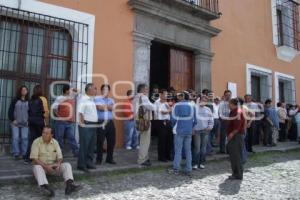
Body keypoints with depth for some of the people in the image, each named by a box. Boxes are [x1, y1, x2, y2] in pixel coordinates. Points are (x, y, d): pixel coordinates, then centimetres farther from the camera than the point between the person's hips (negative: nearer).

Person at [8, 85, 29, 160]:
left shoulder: (29, 101, 9)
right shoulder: (15, 100, 5)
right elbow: (10, 110, 2)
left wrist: (28, 120, 2)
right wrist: (12, 119, -6)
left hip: (25, 123, 1)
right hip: (15, 123, -1)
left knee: (25, 138, -2)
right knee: (15, 138, -3)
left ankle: (24, 154, 4)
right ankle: (16, 154, 2)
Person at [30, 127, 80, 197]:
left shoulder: (55, 142, 2)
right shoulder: (36, 142, -8)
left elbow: (59, 157, 3)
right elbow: (34, 158, -14)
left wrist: (58, 164, -19)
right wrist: (46, 166, -24)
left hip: (53, 166, 3)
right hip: (41, 165, -3)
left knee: (67, 165, -19)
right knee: (37, 167, -36)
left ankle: (69, 184, -44)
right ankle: (45, 187, -58)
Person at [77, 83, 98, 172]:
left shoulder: (92, 100, 16)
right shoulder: (83, 99, -10)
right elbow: (80, 113, -16)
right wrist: (83, 123, -18)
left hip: (93, 125, 9)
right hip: (86, 125, -9)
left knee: (92, 145, 13)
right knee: (84, 145, -4)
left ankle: (89, 163, 24)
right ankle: (81, 165, 5)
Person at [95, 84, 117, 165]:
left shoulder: (111, 100, 17)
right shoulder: (97, 99, 3)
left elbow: (111, 108, -3)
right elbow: (99, 107, -14)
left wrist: (103, 106, -5)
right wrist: (108, 107, -1)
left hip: (110, 122, 5)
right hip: (101, 122, -5)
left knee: (112, 141, 7)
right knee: (100, 141, -1)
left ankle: (109, 158, 21)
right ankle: (99, 159, 12)